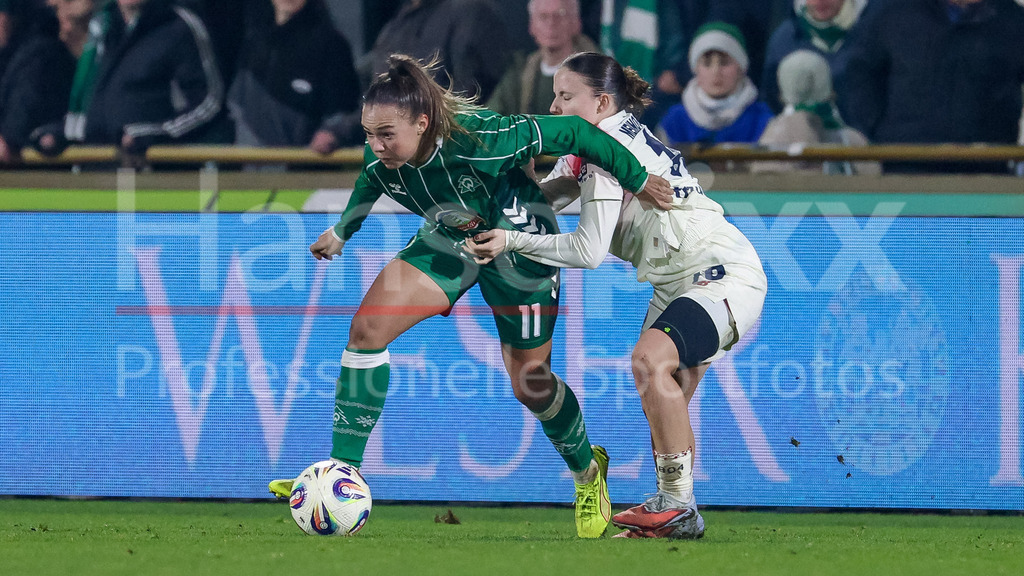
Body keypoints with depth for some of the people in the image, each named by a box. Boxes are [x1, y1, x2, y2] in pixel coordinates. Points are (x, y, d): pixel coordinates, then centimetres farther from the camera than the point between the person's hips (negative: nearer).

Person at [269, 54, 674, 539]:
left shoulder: (482, 140, -39)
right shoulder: (381, 158, -23)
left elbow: (570, 133, -28)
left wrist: (637, 180, -17)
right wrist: (341, 233, 22)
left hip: (519, 244, -4)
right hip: (449, 240, 4)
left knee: (530, 384, 5)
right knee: (367, 327, -15)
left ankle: (587, 471, 35)